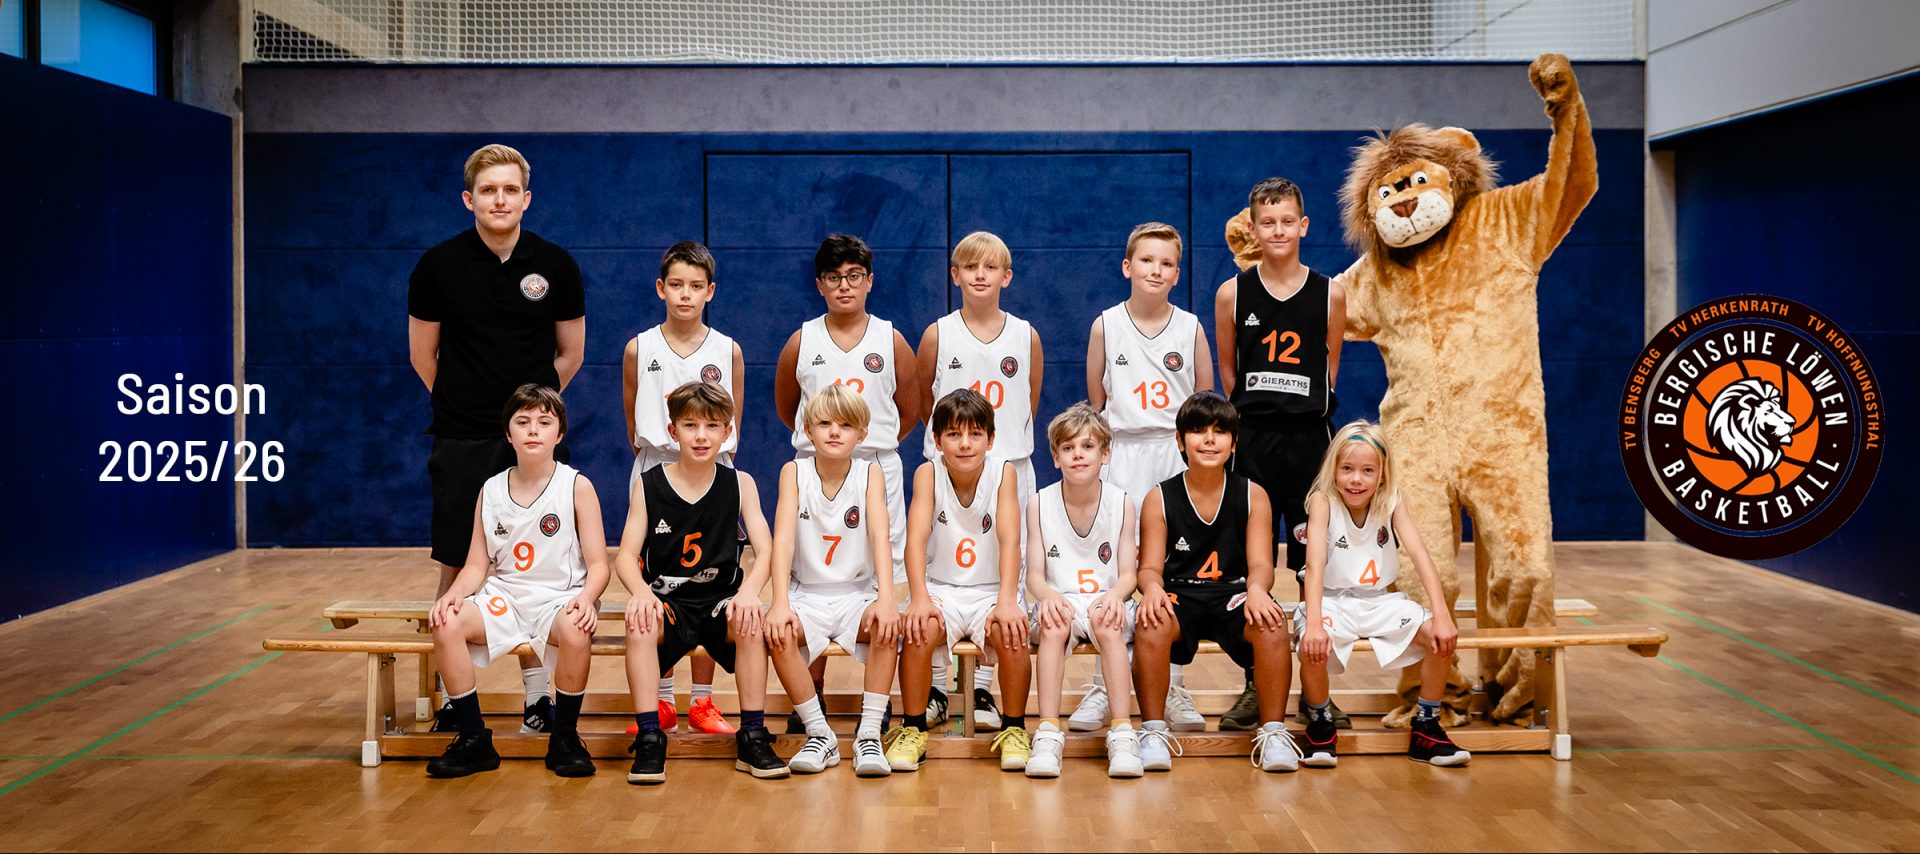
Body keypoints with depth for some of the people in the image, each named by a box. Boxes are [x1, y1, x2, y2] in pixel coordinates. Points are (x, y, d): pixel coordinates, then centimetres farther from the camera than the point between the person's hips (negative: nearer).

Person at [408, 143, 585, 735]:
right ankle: (451, 699, 13)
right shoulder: (439, 265, -2)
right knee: (456, 571, 3)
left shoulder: (556, 266, 0)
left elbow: (570, 354, 10)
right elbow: (423, 355, 8)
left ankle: (538, 696, 16)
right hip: (460, 442, 0)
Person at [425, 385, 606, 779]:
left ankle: (565, 737, -14)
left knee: (576, 632, -37)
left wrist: (586, 597, -26)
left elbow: (598, 564, -4)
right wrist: (454, 594, -14)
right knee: (446, 624, -25)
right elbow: (477, 565, 7)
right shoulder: (491, 491, 8)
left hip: (560, 599, -3)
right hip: (503, 598, 3)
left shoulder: (577, 487, -1)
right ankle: (474, 739, -11)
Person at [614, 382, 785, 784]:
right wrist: (641, 591, -27)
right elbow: (626, 556, -4)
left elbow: (765, 549, -6)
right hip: (667, 603, 0)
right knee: (639, 625, -33)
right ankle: (649, 740, -25)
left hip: (721, 601, 0)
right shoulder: (648, 485, 1)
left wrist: (749, 590, -27)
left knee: (750, 622, -32)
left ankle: (752, 738, -21)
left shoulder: (739, 484, 3)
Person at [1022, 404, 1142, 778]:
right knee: (1054, 624, -35)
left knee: (1106, 620, -35)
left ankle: (1123, 733, -34)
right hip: (1059, 603, 0)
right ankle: (1049, 732, -37)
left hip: (1106, 603, 0)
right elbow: (1034, 573, -2)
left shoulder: (1121, 503, 2)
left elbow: (1127, 572, 0)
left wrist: (1115, 595, -23)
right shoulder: (1039, 504, 2)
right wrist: (1049, 595, -25)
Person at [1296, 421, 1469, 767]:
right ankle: (1320, 728, -5)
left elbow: (1421, 557, -15)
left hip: (1381, 602, 3)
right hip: (1332, 602, -3)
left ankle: (1426, 729, 2)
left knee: (1441, 637, -18)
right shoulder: (1323, 501, -14)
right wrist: (1313, 622, -40)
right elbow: (1315, 565, -26)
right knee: (1313, 648, -34)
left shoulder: (1393, 504, -5)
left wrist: (1442, 615, -27)